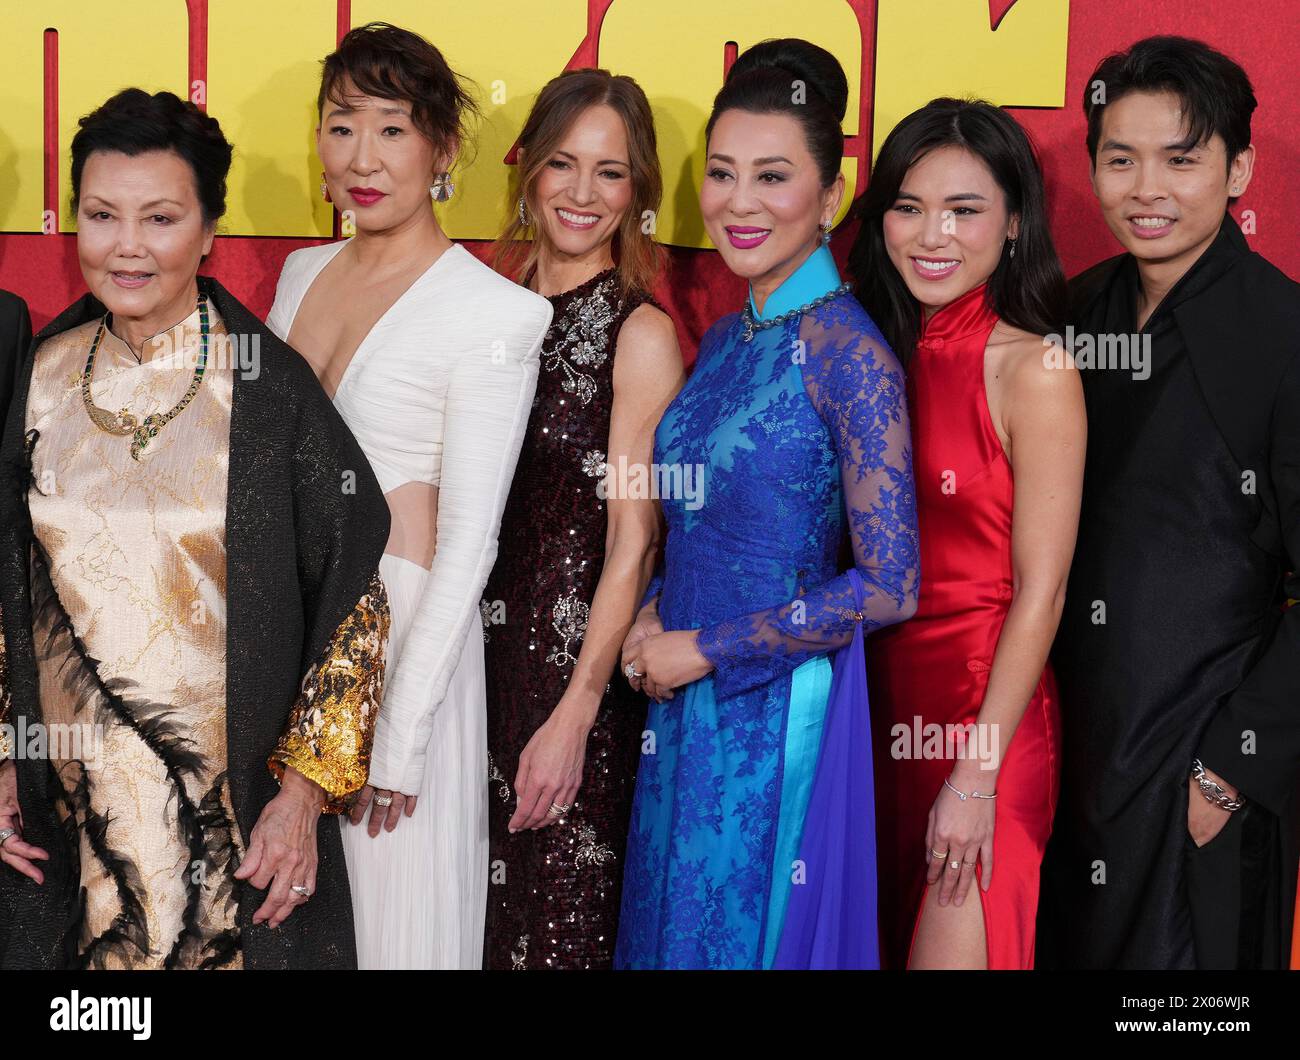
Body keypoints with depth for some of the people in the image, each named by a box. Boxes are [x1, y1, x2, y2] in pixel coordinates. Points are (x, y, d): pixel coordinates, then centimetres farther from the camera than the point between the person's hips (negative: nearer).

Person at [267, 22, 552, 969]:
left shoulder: (493, 314, -14)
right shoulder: (304, 272, 7)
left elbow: (468, 541, -15)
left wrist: (399, 736, -15)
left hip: (404, 624, -6)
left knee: (394, 910, 6)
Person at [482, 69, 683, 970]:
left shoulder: (641, 333, -9)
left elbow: (632, 543, -12)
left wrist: (575, 714, -16)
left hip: (578, 663, -5)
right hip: (483, 646, 5)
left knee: (561, 913, 4)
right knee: (476, 909, 12)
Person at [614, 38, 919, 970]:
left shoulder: (850, 354, -16)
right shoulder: (724, 339, 7)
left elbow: (888, 586, -20)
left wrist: (705, 648, -14)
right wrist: (654, 620, -1)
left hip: (778, 715, -7)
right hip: (685, 708, 7)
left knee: (753, 933, 7)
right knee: (675, 925, 18)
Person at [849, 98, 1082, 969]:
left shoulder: (1034, 370, -11)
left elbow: (1040, 591, -13)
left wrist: (977, 777, -16)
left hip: (985, 710, -6)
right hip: (879, 707, 6)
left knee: (953, 948, -1)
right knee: (873, 942, 14)